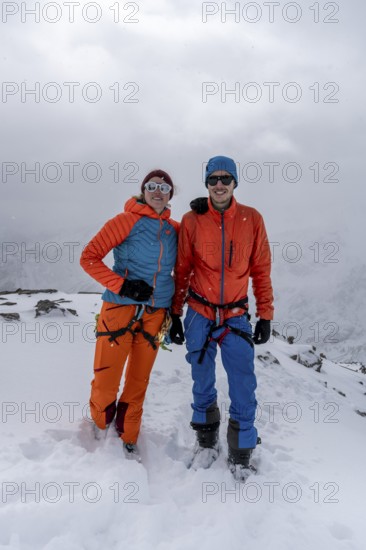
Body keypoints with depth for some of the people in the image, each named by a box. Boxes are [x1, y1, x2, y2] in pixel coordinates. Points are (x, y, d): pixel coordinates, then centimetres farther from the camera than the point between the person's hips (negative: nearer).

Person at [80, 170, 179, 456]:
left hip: (155, 314, 4)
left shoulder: (173, 228, 10)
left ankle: (127, 439, 31)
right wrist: (122, 285, -17)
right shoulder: (127, 220, -4)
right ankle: (99, 431, 31)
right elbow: (89, 257, -7)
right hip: (120, 309, -4)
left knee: (138, 382, 12)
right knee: (105, 383, 1)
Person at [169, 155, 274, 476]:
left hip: (236, 316, 0)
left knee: (243, 388, -1)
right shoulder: (192, 221, -3)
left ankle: (241, 455, 19)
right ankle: (207, 441, 34)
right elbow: (182, 270, 3)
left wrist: (266, 315, 1)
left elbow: (261, 270, 2)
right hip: (199, 315, 0)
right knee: (203, 384, 12)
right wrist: (175, 314, 4)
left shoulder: (252, 219, -1)